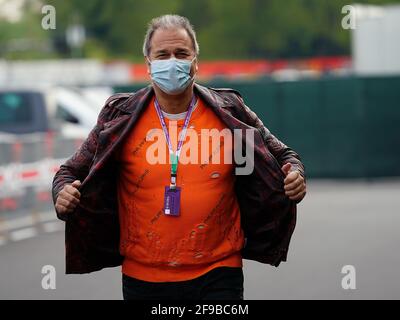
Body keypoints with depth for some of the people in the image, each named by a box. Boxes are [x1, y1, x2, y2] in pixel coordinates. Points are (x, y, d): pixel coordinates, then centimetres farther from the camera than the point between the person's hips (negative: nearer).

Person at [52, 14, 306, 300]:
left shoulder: (230, 113, 2)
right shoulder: (120, 118, 1)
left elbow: (281, 156, 13)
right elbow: (73, 172, 9)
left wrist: (294, 174, -9)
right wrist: (64, 192, -13)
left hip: (218, 275, -1)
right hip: (143, 278, 1)